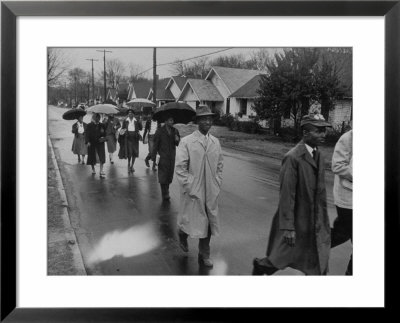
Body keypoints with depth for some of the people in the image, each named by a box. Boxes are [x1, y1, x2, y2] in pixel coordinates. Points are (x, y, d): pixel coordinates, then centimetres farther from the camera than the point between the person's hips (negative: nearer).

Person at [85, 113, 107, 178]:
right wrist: (88, 141, -14)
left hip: (100, 143, 1)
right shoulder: (90, 125, 0)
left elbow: (104, 134, 8)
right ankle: (93, 169, 31)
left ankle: (101, 171, -6)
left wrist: (103, 138, -13)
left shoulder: (102, 125, 5)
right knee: (92, 156, 9)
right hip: (92, 143, -1)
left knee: (102, 157, -9)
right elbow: (87, 134, -3)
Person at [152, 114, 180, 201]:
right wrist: (153, 157, -8)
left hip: (171, 157, 5)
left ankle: (166, 191, 27)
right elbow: (155, 144, -5)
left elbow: (177, 144, 12)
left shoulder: (175, 131, 9)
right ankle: (165, 194, 3)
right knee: (163, 174, -5)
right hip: (163, 157, -4)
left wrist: (177, 140, -12)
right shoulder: (160, 131, -5)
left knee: (170, 174, 10)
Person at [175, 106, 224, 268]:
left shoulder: (215, 142, 4)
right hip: (193, 192, -4)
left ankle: (204, 255, 29)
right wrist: (190, 186, -13)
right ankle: (182, 233, 42)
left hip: (211, 192, 4)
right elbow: (180, 168, -11)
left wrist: (217, 184, 6)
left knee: (208, 222, 11)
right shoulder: (186, 142, -10)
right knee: (191, 221, 7)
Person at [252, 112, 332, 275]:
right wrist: (288, 227, -21)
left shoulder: (319, 156, 6)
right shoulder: (293, 158, -19)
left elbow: (320, 191, 10)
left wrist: (323, 222, 13)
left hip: (316, 223, 7)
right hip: (296, 222, -7)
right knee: (282, 257, 12)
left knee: (319, 266, 12)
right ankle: (260, 265, 41)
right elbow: (286, 194, -21)